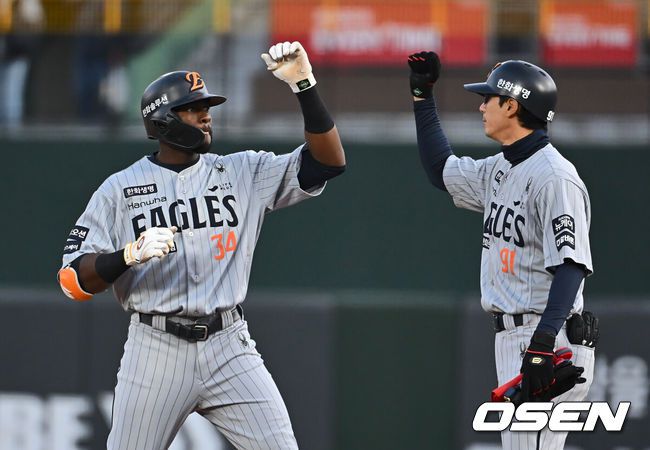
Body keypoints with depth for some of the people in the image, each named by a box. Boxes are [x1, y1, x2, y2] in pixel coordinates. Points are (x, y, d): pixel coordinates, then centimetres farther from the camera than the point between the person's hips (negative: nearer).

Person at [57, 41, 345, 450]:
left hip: (230, 350, 2)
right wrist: (130, 254, -22)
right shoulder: (119, 190, 3)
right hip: (156, 350, -1)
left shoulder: (243, 173, 9)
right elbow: (74, 281, -3)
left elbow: (329, 161, 1)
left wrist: (304, 86, -9)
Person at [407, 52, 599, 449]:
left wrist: (543, 343, -33)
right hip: (512, 338, 10)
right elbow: (441, 169, 34)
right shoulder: (498, 171, 15)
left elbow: (571, 264, -23)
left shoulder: (553, 176, -15)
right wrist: (422, 93, 29)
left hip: (548, 340, -10)